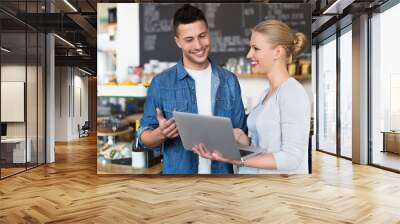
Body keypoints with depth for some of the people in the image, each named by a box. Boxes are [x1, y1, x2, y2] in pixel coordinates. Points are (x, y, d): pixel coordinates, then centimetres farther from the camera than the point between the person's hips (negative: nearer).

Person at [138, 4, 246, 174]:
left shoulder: (229, 81, 2)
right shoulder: (161, 83, -5)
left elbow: (240, 130, 7)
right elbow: (145, 138, -2)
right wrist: (161, 133, -23)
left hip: (222, 170, 2)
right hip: (178, 170, -2)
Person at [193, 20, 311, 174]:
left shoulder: (292, 93, -17)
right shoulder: (269, 92, 8)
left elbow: (291, 159, -21)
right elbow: (263, 145, 10)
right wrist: (242, 139, -8)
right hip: (256, 174, 7)